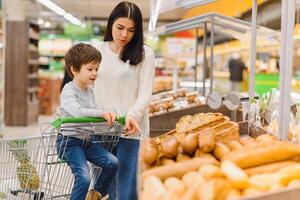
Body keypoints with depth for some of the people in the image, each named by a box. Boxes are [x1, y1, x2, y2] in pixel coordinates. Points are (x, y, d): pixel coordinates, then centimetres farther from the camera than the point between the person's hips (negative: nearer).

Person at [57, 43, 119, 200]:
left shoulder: (90, 90, 11)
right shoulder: (69, 90, -13)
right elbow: (77, 111, -31)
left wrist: (108, 116, 1)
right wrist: (102, 113, -33)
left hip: (87, 140, 7)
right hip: (69, 141, -7)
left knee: (113, 163, -8)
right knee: (84, 177, -22)